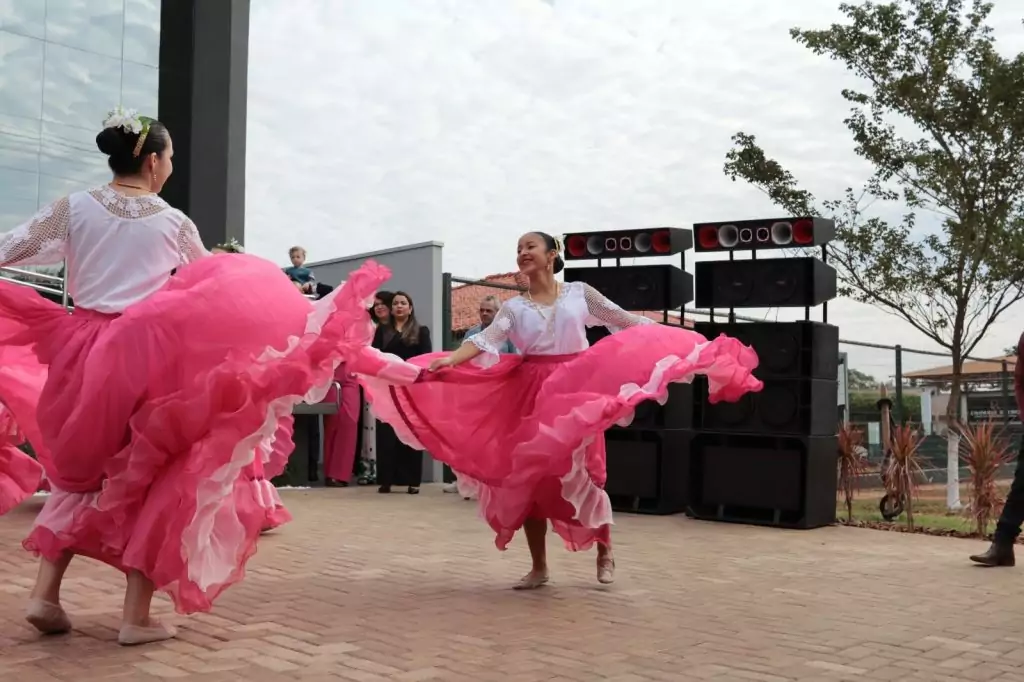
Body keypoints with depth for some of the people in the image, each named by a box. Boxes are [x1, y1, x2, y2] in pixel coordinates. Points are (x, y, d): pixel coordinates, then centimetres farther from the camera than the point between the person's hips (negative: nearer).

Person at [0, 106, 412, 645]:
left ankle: (46, 592, 13)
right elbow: (219, 289, 12)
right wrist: (293, 313, 25)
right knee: (153, 476, 8)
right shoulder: (173, 222, 3)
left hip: (82, 353, 3)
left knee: (82, 468, 22)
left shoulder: (73, 207, 5)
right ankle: (137, 614, 6)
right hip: (145, 357, -3)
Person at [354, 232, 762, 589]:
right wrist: (448, 361, -24)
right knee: (528, 477, 1)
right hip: (530, 396, 2)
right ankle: (538, 567, 13)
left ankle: (604, 551, 20)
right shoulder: (513, 307, 9)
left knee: (581, 474, -5)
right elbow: (486, 340, -6)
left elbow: (628, 323, 8)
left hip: (575, 394, -2)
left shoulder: (579, 293, 6)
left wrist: (685, 339, 4)